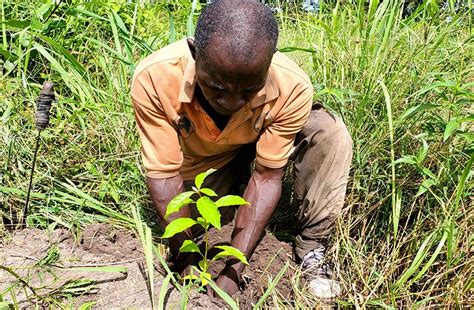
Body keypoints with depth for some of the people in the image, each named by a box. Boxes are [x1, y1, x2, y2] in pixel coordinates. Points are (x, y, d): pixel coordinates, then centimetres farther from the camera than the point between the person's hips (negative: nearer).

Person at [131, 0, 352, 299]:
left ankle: (311, 248, -10)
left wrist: (233, 269, -28)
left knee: (330, 134, -27)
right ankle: (234, 181, 17)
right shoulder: (153, 78, -36)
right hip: (201, 161, 2)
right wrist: (186, 262, -27)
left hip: (262, 147, -1)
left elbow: (267, 177, -27)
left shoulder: (293, 87, -36)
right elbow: (164, 174, -26)